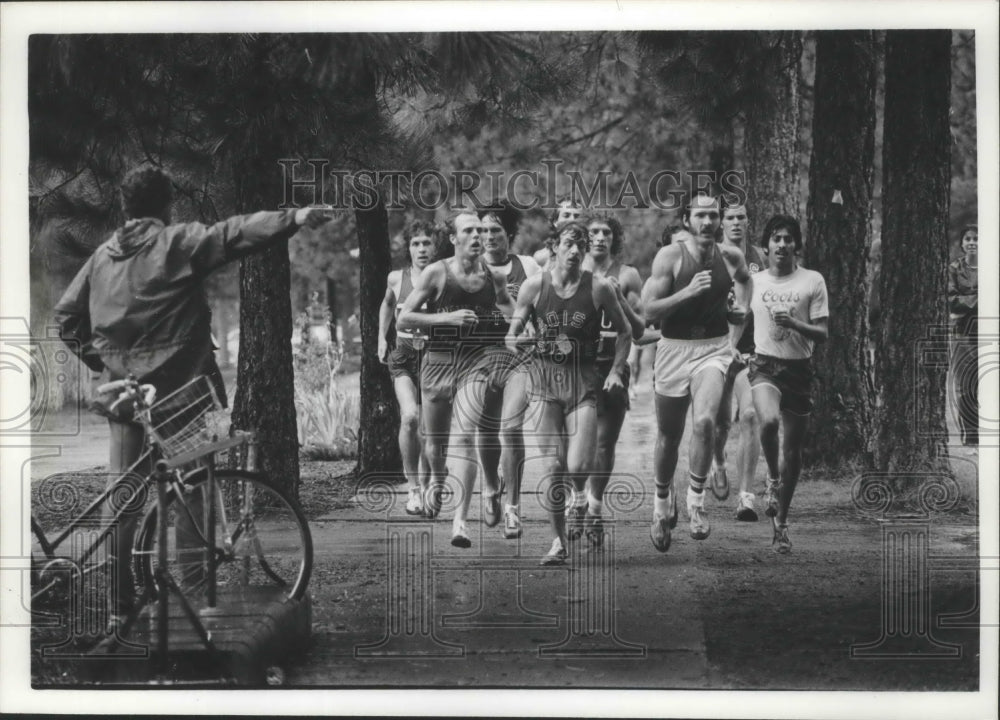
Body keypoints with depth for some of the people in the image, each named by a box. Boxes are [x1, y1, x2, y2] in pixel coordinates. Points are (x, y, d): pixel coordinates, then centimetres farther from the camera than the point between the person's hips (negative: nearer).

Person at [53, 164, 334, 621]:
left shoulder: (103, 254, 13)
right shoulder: (178, 242, -4)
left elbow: (67, 314, 15)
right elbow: (234, 234, -18)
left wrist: (96, 359, 19)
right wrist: (294, 218, -25)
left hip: (122, 389, 5)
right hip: (175, 387, -5)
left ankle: (118, 601, 9)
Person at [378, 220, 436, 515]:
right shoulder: (396, 278, 3)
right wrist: (382, 338, 20)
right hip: (403, 355, 0)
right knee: (410, 417, -22)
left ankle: (425, 489, 23)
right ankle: (413, 487, -9)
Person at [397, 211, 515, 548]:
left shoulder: (495, 276, 4)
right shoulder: (436, 273, -3)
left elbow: (512, 315, 21)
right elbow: (404, 318, -5)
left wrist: (505, 321, -2)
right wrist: (447, 318, -16)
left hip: (477, 361, 0)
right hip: (438, 360, 0)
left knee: (465, 436, -17)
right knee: (435, 441, 12)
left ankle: (460, 519, -18)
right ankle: (436, 478, 48)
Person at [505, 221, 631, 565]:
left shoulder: (599, 288, -3)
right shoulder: (535, 286, 0)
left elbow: (624, 332, 10)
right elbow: (512, 333, 8)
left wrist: (615, 371, 1)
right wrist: (516, 343, -13)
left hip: (583, 383, -1)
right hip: (545, 380, 1)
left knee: (577, 467, -14)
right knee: (553, 467, -1)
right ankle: (559, 540, 13)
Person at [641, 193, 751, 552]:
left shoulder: (731, 256, 1)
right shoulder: (669, 256, -9)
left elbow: (744, 278, 27)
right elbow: (649, 311, -13)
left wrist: (742, 306, 12)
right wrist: (688, 292, -23)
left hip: (714, 349, 1)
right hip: (674, 348, -1)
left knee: (705, 421, -25)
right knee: (668, 437, 11)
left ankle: (696, 501, -9)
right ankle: (663, 501, 37)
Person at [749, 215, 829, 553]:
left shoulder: (813, 281, 0)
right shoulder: (753, 281, 7)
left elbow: (822, 333, -4)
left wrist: (793, 323, -20)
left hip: (799, 369, 0)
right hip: (764, 364, 0)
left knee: (793, 450, 5)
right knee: (769, 420, -32)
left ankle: (781, 521, 21)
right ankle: (773, 479, -5)